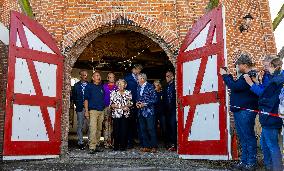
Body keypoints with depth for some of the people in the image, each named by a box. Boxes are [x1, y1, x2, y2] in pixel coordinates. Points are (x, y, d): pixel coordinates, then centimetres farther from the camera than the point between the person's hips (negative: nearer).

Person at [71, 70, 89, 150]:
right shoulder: (76, 85, 7)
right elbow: (73, 97, 8)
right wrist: (77, 104, -2)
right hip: (80, 108, -1)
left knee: (90, 125, -3)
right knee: (80, 126, 2)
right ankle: (80, 143, 9)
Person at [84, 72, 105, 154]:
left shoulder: (102, 87, 16)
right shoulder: (89, 86, 3)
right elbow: (86, 99, -1)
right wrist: (86, 110, -8)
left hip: (101, 111, 6)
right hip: (93, 110, -5)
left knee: (99, 129, 8)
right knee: (93, 129, -13)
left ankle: (96, 145, 16)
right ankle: (92, 147, -13)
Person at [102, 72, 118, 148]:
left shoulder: (117, 87, 12)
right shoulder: (104, 86, 10)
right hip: (106, 107, -1)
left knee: (114, 126, 1)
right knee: (106, 125, -6)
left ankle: (112, 142, 7)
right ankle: (106, 142, -3)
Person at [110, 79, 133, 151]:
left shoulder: (128, 93, 11)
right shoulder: (114, 92, 6)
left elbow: (131, 103, 10)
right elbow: (112, 104, -2)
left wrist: (127, 106, -12)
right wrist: (122, 107, -11)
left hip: (125, 114, 1)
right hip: (116, 114, -1)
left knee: (124, 130, -3)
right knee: (116, 130, -3)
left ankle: (123, 146, 6)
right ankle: (116, 146, 8)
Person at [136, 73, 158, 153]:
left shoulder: (150, 87, -8)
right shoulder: (139, 87, 14)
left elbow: (154, 99, -11)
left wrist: (145, 104, -14)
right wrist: (137, 103, 3)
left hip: (148, 111, -7)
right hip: (141, 112, 7)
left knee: (151, 129, -5)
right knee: (143, 130, 8)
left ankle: (154, 147, 4)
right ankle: (146, 146, 15)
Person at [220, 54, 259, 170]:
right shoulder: (246, 76, 18)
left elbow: (234, 87, -21)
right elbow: (236, 85, 23)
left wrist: (225, 75, -11)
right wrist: (228, 76, 12)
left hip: (245, 112, -10)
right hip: (239, 111, 10)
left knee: (248, 137, -4)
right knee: (243, 138, 13)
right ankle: (244, 162, 21)